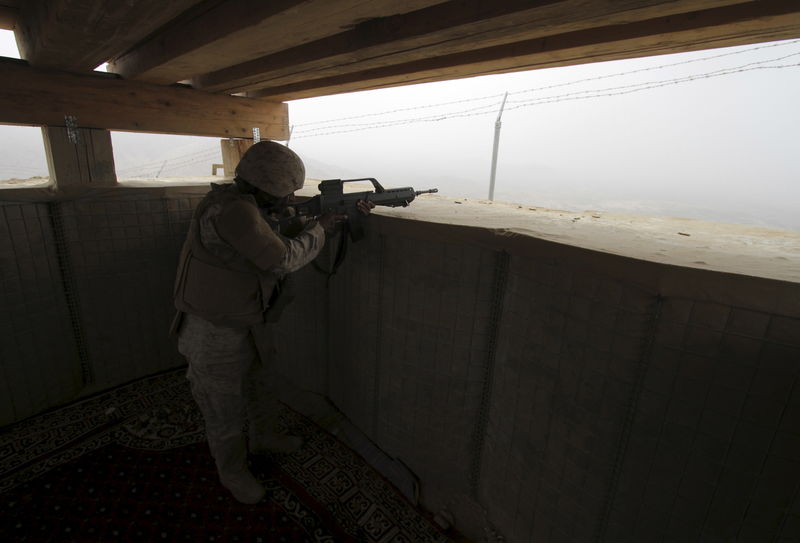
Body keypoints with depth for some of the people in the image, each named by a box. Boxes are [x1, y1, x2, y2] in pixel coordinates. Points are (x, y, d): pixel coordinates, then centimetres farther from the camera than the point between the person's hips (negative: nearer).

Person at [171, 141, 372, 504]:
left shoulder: (262, 206, 1)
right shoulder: (232, 208, -28)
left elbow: (297, 229, 9)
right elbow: (284, 259, -30)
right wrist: (320, 230, -15)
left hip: (249, 324, 9)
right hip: (215, 334, -9)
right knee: (225, 408, 13)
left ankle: (263, 437, 52)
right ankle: (232, 472, 39)